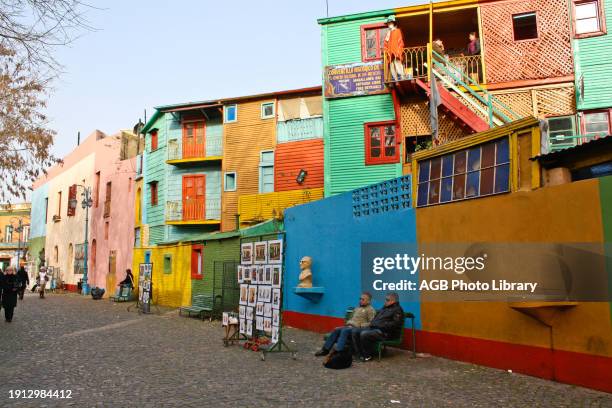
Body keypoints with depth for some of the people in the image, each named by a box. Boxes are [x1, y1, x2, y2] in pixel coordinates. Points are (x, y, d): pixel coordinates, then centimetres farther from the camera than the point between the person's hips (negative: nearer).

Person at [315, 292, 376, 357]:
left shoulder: (370, 310, -1)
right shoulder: (357, 308, 25)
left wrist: (360, 326, -18)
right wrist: (349, 324, 10)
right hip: (350, 326, 8)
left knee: (344, 331, -32)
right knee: (336, 330, -12)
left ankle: (338, 351, -42)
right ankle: (325, 349, -11)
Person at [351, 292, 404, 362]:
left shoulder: (397, 310, -4)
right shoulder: (384, 308, 23)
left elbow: (395, 324, -17)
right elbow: (376, 318, 31)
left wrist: (380, 325, -18)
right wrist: (372, 323, 9)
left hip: (386, 332, -10)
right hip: (374, 327, 10)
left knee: (364, 334, -30)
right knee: (355, 331, -6)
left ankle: (368, 356, -11)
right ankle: (361, 354, -7)